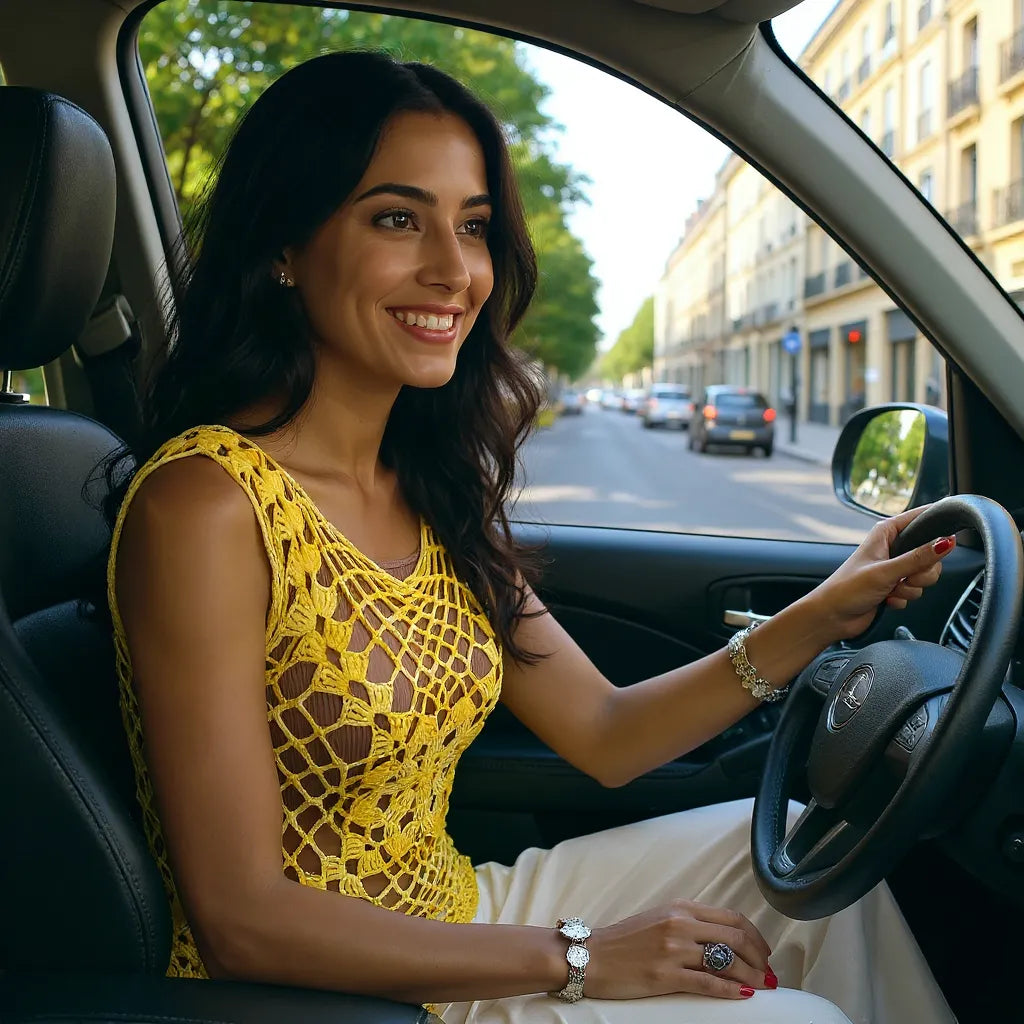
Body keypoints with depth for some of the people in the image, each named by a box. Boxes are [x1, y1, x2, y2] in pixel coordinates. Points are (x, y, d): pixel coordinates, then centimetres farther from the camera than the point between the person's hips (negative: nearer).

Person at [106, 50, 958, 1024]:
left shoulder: (436, 491, 1)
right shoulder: (204, 499, -23)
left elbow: (603, 735, 3)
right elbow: (243, 920, -22)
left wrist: (821, 615, -8)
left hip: (452, 913, 7)